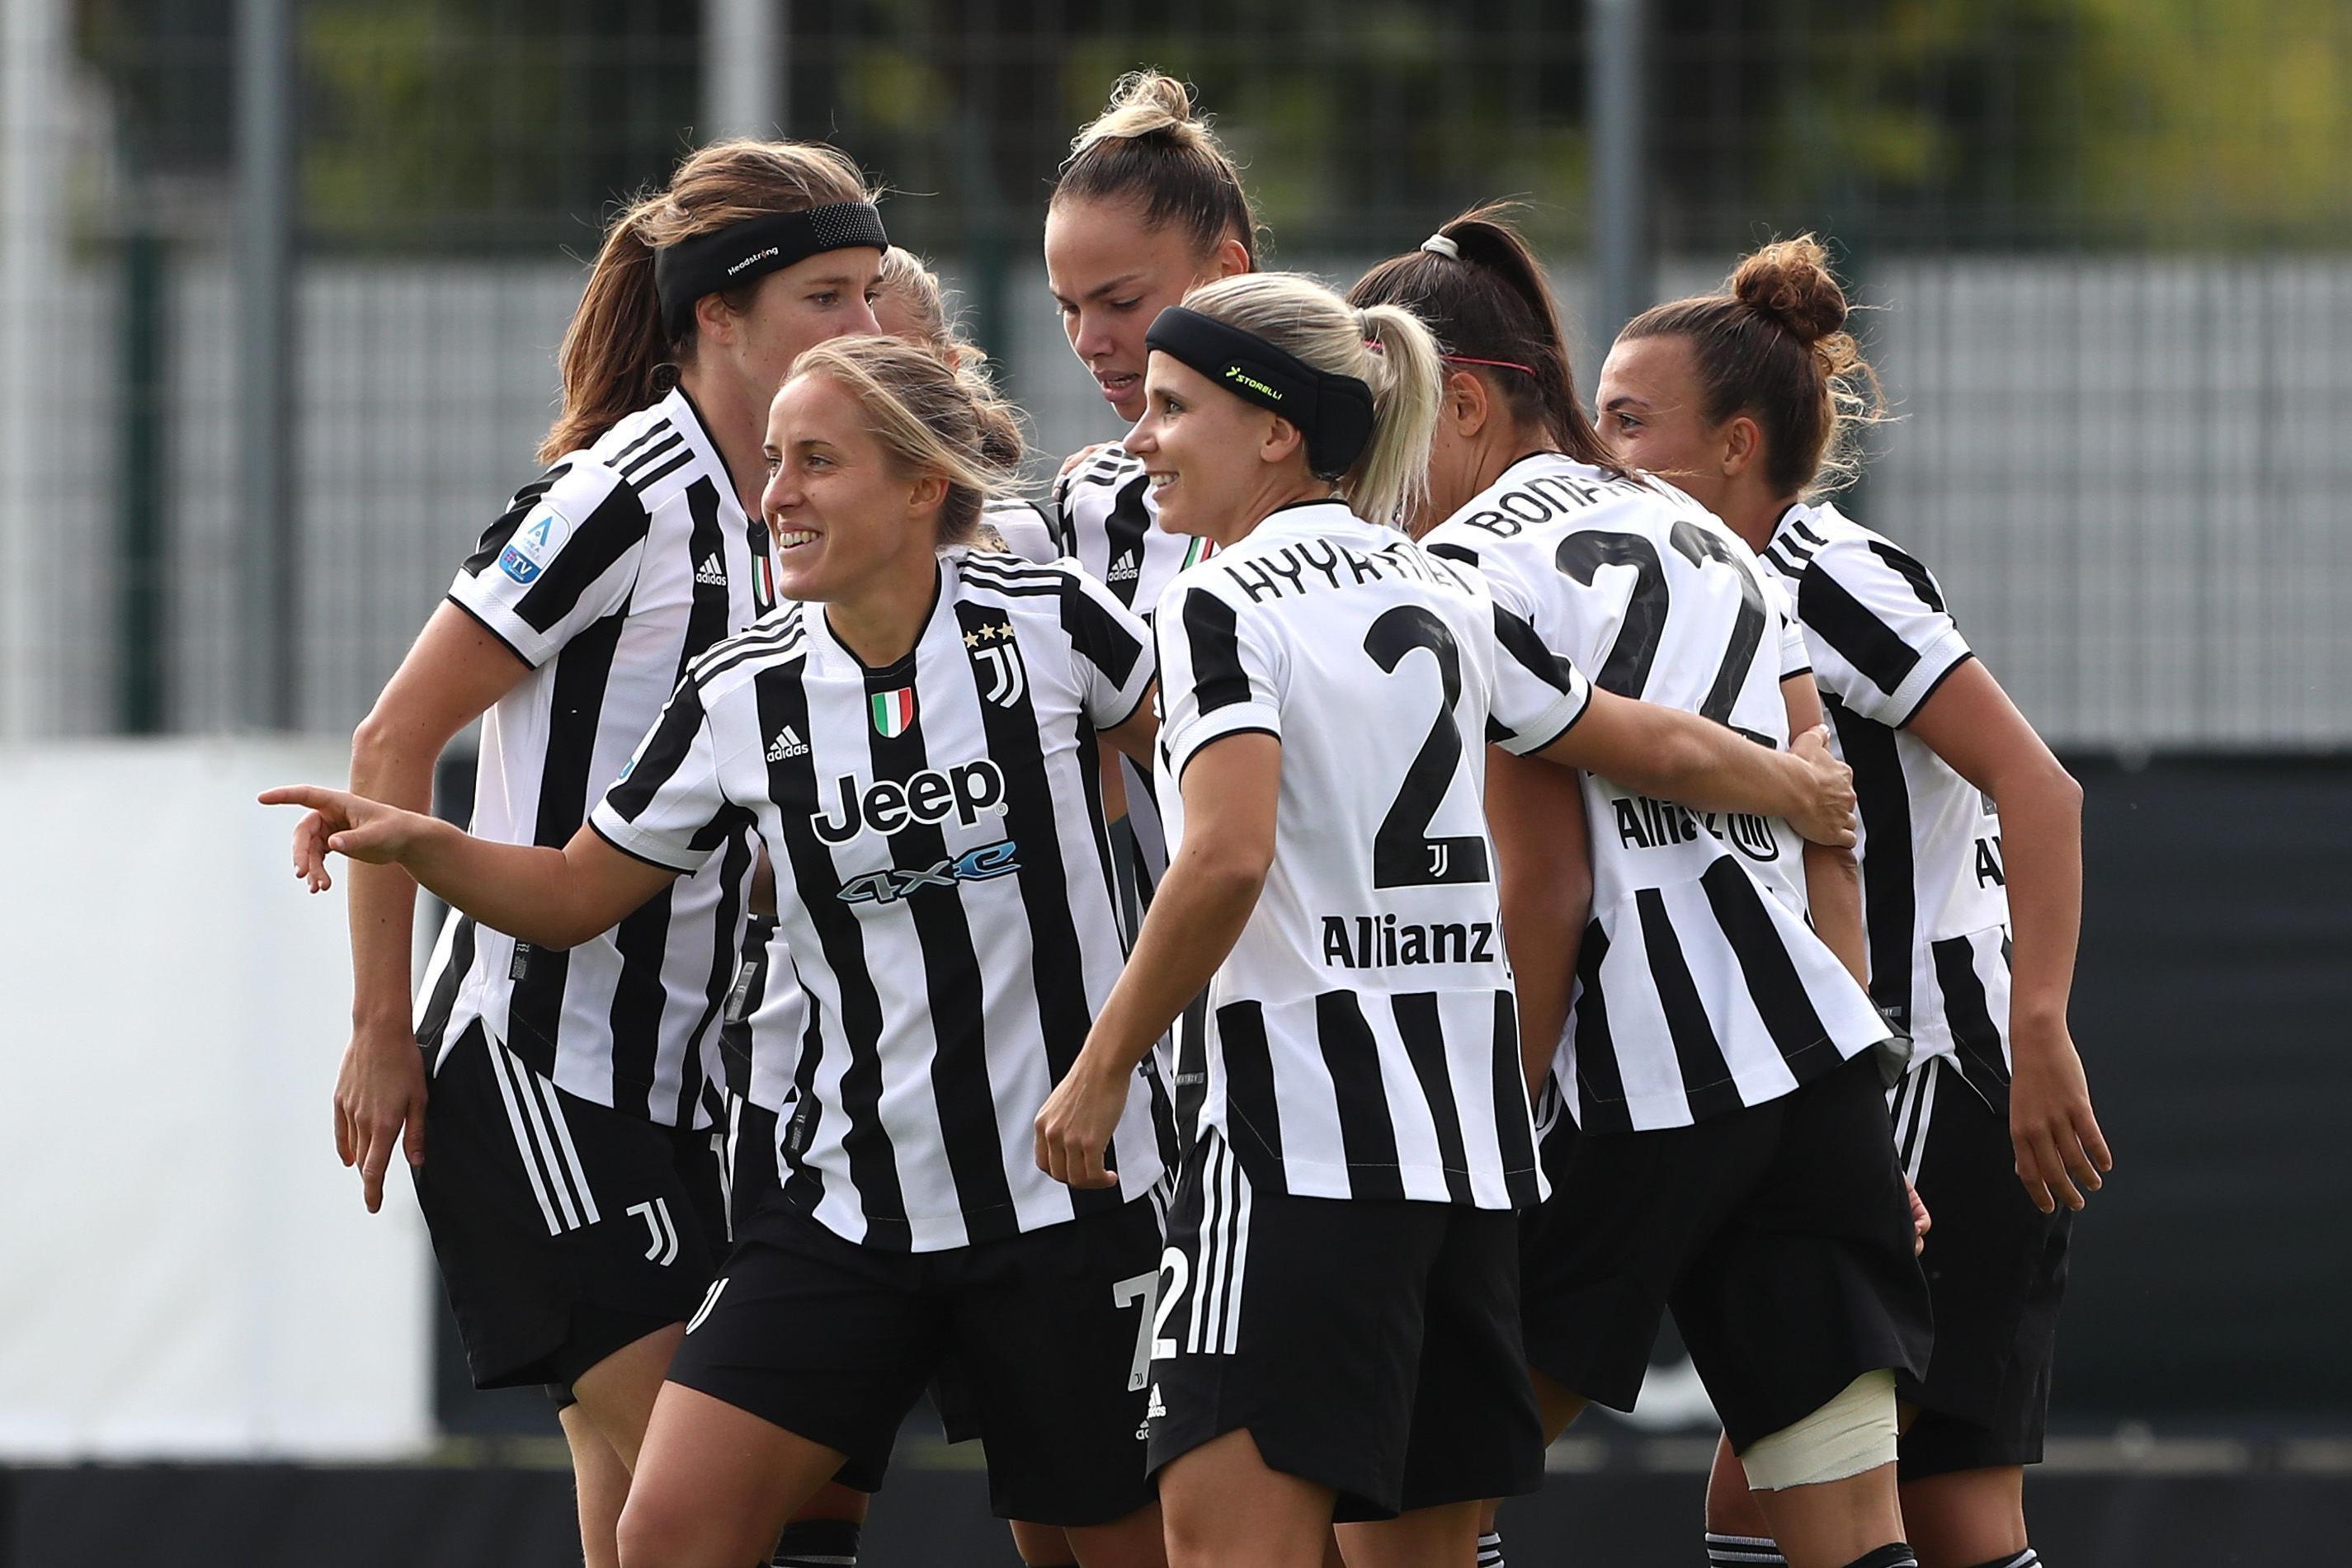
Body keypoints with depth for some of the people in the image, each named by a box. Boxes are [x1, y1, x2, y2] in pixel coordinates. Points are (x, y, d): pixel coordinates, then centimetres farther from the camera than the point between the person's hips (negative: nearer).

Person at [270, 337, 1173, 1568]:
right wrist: (415, 843, -7)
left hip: (1070, 1195, -2)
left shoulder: (1050, 623, -7)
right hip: (850, 1209, 2)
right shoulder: (740, 697, -1)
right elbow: (574, 895, 9)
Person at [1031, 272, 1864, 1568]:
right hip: (1469, 1117, 8)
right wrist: (1795, 788, 44)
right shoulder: (1439, 596, 14)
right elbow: (1656, 749, 24)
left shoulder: (1221, 607, -8)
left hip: (1299, 1127, -8)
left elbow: (1228, 856, -22)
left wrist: (1102, 1068, -14)